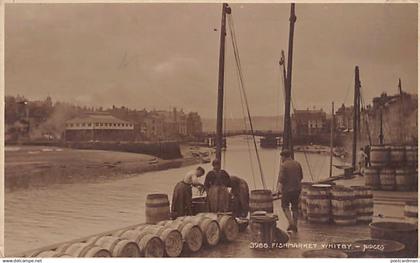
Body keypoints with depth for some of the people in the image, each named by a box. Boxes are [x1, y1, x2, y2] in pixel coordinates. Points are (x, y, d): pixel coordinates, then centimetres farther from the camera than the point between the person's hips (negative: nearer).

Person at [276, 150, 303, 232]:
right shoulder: (297, 164, 6)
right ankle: (295, 226, 20)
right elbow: (301, 176, 14)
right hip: (297, 188, 5)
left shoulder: (283, 165, -12)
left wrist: (278, 187, -22)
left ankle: (291, 223, -2)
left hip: (287, 189, -5)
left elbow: (281, 178, -22)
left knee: (285, 206, 12)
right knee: (295, 207, 16)